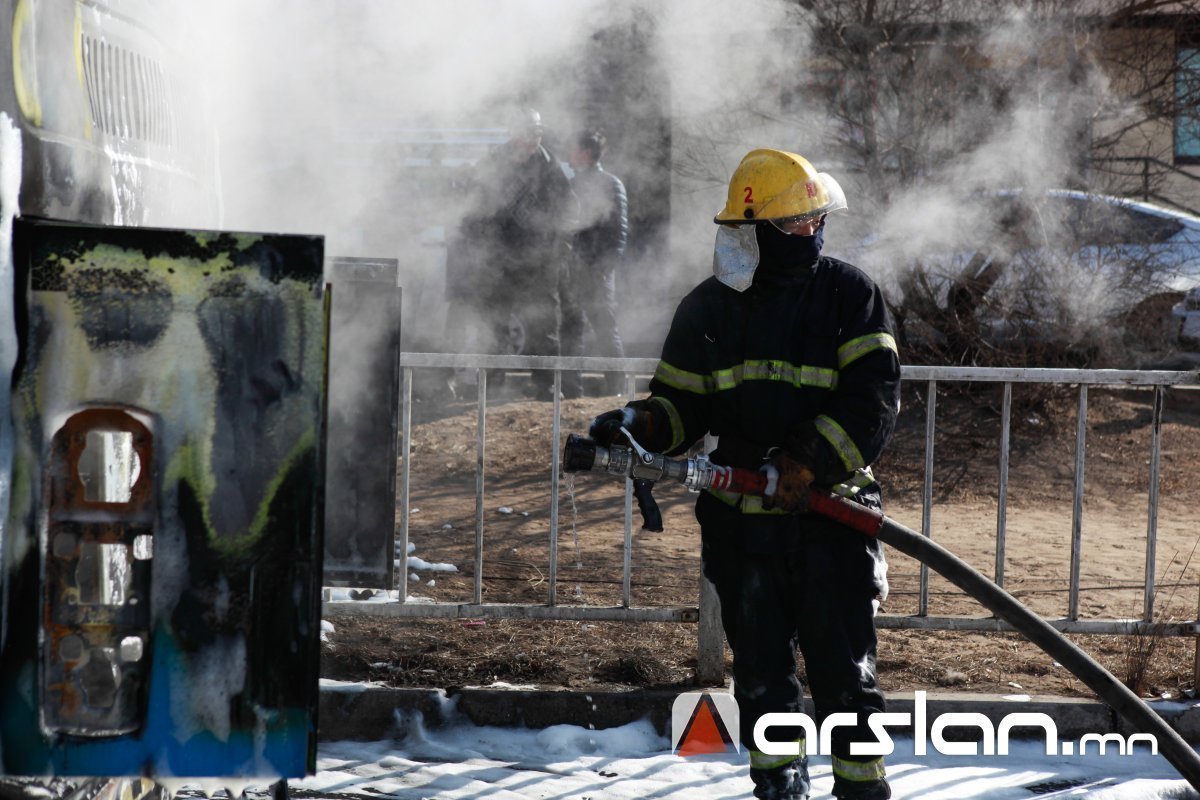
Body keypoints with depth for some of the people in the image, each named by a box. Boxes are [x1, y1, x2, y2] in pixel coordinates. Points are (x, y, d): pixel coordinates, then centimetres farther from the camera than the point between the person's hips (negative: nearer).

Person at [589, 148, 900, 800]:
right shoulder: (706, 308, 9)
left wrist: (803, 465, -20)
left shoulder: (850, 295, -1)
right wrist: (636, 426, -7)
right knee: (760, 668, 9)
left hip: (829, 514, -3)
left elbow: (873, 403, -10)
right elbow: (682, 405, 15)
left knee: (845, 667, -4)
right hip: (740, 520, 3)